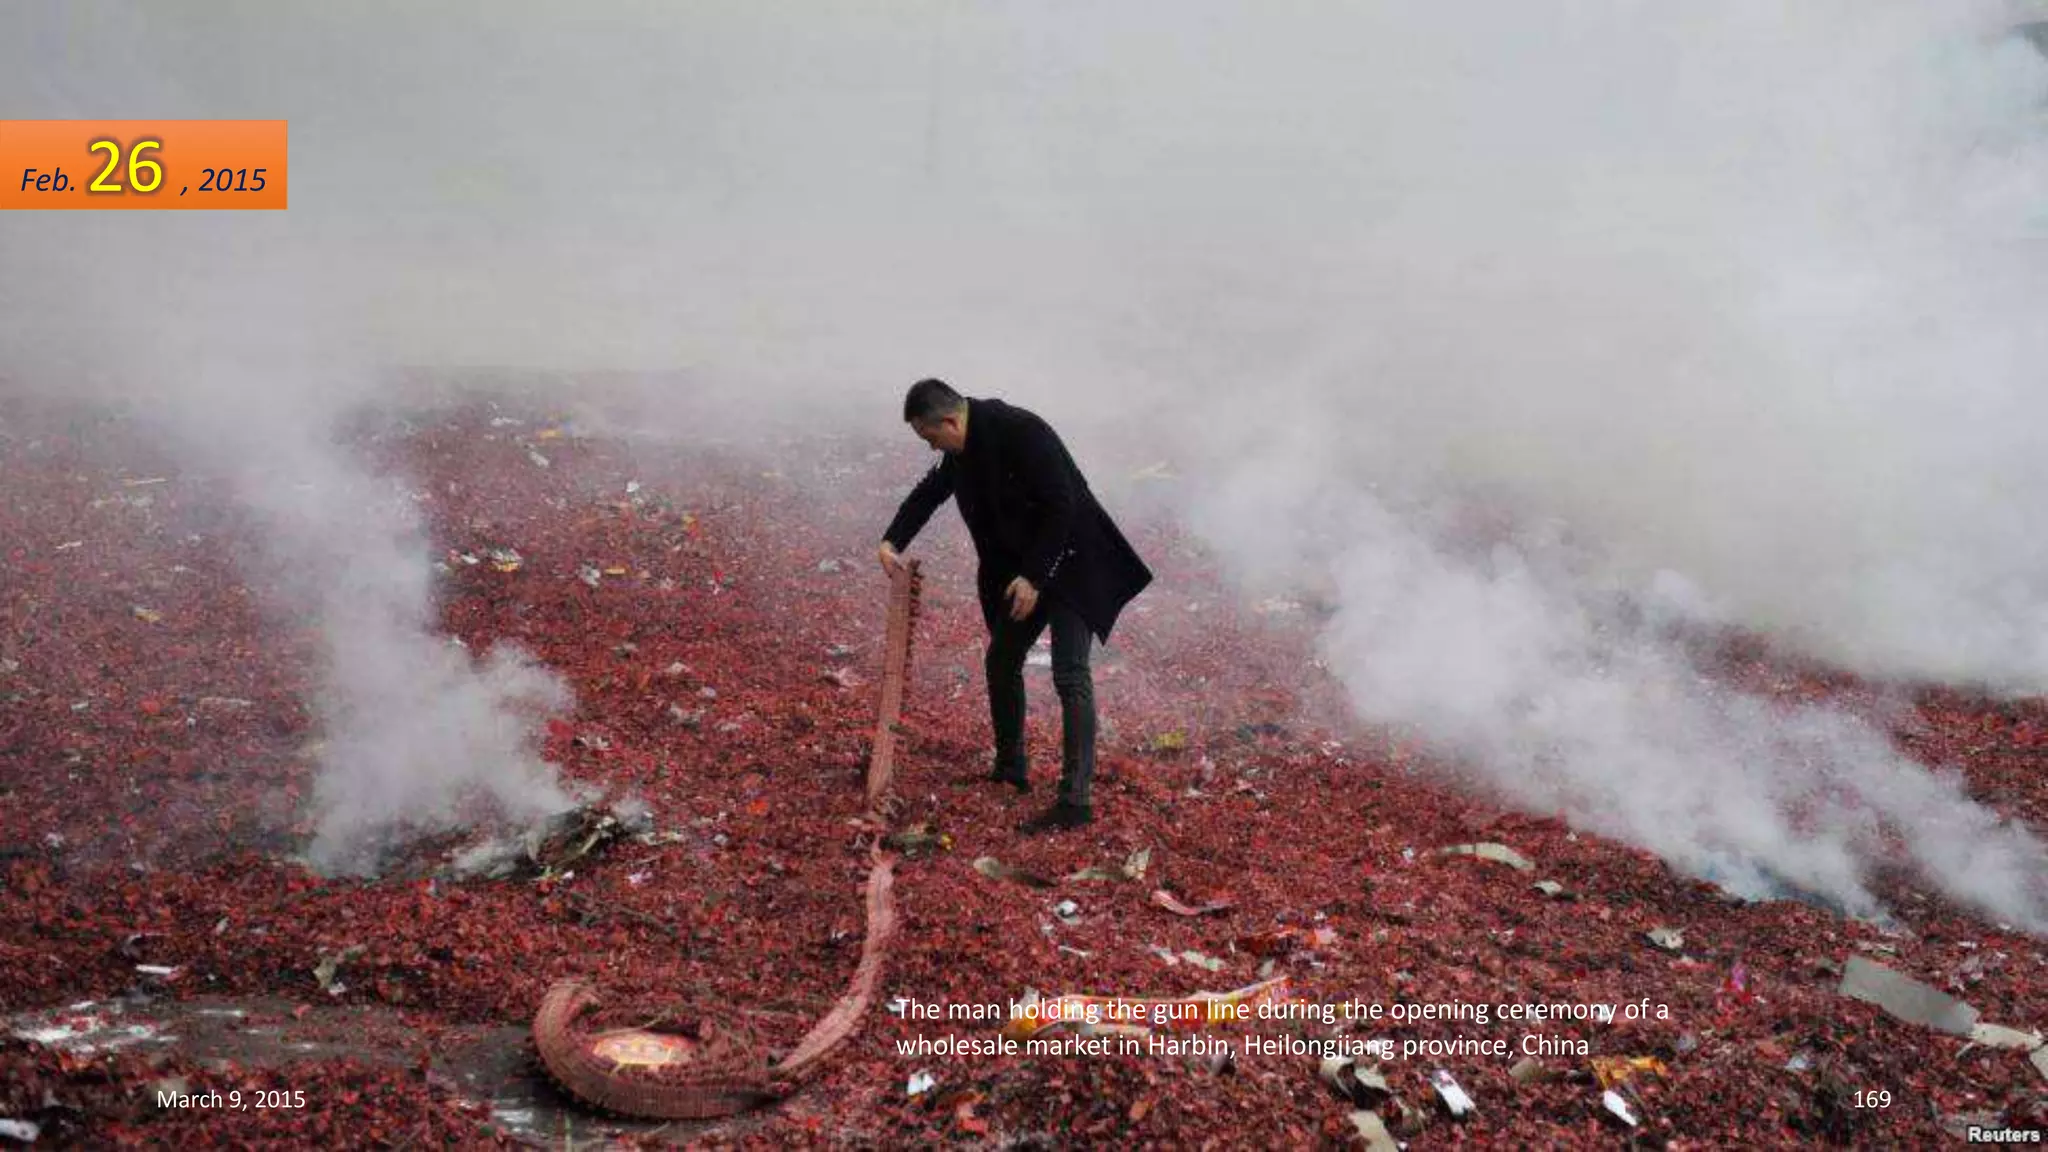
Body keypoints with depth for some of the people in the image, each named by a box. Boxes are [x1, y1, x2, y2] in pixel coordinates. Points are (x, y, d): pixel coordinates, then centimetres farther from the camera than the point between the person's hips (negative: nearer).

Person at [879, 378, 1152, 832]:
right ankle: (1011, 768, 32)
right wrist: (892, 541, 4)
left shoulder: (1022, 433, -24)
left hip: (1072, 562, -9)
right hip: (1022, 566, 9)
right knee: (1000, 661, 15)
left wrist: (1034, 577, -23)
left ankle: (1076, 799, -13)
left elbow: (1061, 507, -25)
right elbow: (930, 490, 17)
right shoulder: (967, 445, 2)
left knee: (1069, 675, -14)